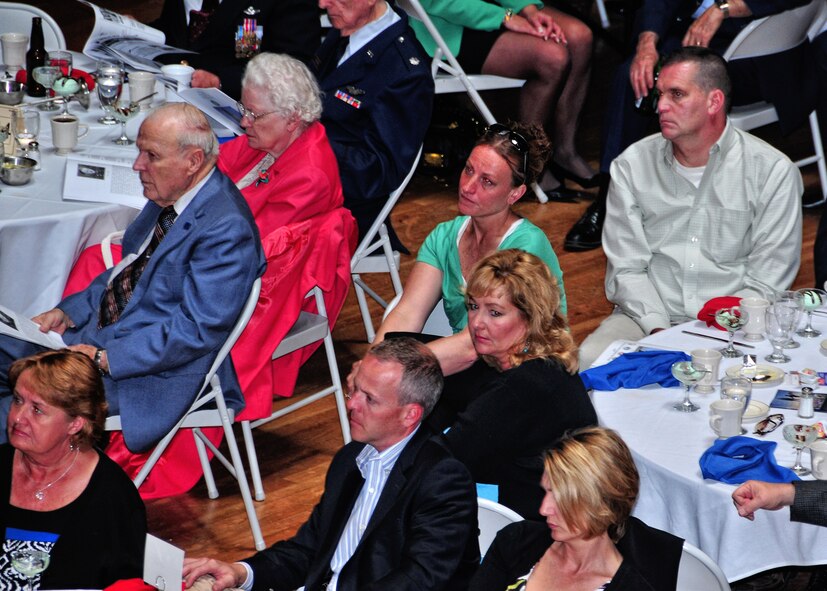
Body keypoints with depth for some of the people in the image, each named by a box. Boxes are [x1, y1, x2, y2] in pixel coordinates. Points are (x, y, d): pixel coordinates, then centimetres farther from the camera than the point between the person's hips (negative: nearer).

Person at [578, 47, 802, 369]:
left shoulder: (773, 172, -1)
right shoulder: (630, 166, 7)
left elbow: (766, 282, -3)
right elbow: (626, 268, 3)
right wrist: (658, 330, -14)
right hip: (648, 316, 2)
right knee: (589, 359, -28)